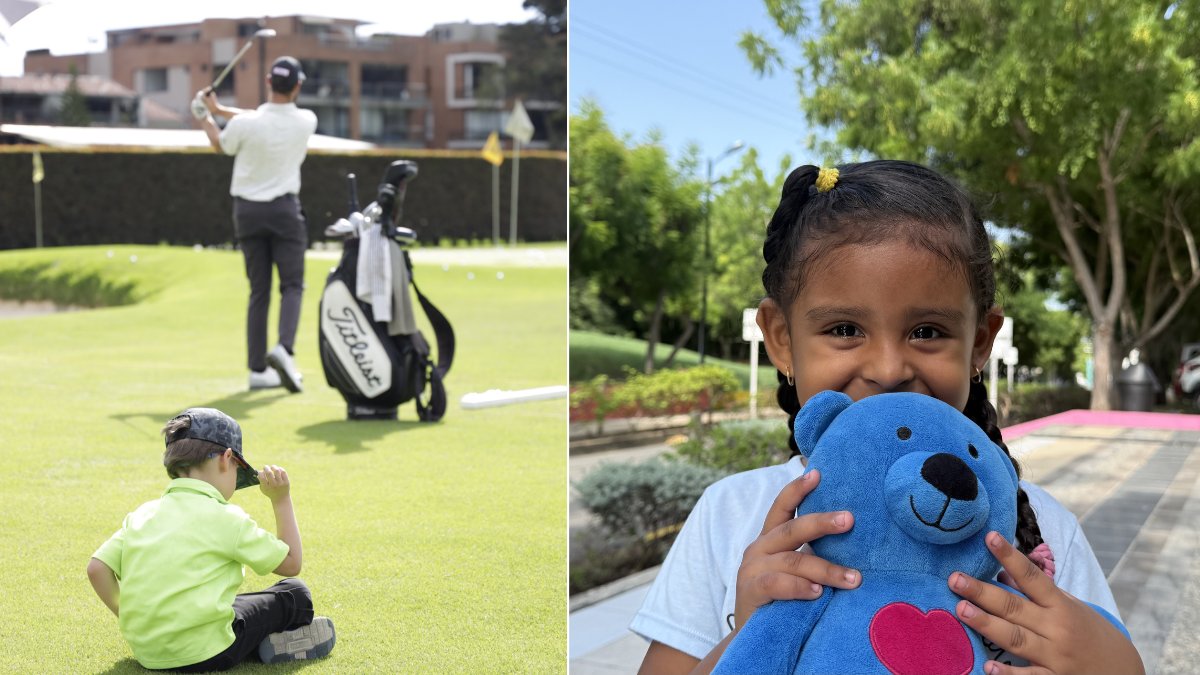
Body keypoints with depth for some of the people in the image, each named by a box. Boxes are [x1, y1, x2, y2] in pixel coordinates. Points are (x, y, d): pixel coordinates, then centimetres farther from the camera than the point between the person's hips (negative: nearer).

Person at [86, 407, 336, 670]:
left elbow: (97, 568, 1)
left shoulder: (142, 514, 7)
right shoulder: (226, 518, -9)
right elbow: (291, 563, 0)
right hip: (204, 654, -6)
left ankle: (265, 641, 16)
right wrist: (282, 501, 6)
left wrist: (127, 616, 14)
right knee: (295, 593, 14)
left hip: (147, 654, 6)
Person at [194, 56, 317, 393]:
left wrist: (205, 116, 27)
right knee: (292, 285, 4)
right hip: (285, 210, -1)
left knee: (258, 291, 7)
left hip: (247, 210, 2)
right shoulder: (306, 122, -7)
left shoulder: (245, 124, -12)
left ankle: (257, 370, 6)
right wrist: (220, 109, 11)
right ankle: (284, 348, -22)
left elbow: (221, 145, 10)